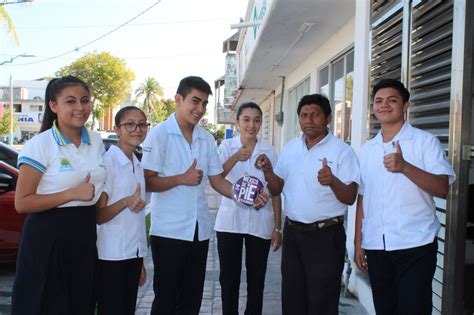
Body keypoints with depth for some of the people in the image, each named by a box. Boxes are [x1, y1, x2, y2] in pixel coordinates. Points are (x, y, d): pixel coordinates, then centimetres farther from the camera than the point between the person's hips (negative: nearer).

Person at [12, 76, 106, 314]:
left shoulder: (96, 141, 7)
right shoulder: (39, 145, -11)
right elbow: (22, 203, -15)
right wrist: (73, 194, -20)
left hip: (85, 237, 6)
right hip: (48, 238, -5)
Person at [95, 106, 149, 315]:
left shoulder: (138, 166, 11)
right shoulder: (108, 161, -11)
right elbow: (98, 216, -13)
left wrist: (140, 262, 14)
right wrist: (126, 201, -31)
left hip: (133, 254, 7)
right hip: (111, 256, -7)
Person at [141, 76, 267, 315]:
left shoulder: (207, 139, 10)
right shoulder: (159, 134, -7)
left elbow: (217, 180, 10)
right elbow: (147, 182, -12)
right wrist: (182, 179, -16)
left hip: (200, 231, 6)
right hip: (168, 231, -5)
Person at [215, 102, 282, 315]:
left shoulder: (269, 151, 3)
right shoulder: (227, 146, 0)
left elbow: (275, 190, 5)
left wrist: (278, 227, 3)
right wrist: (236, 158, -35)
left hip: (260, 223, 1)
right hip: (230, 221, -1)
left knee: (256, 280, 9)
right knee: (229, 278, 7)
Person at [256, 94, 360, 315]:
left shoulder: (341, 151, -9)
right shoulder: (290, 148, 9)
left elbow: (350, 198, -13)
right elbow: (277, 189, 12)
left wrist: (332, 181, -32)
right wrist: (268, 171, -8)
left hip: (325, 236, -5)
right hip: (292, 232, 6)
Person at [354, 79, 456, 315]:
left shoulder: (425, 141, -2)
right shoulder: (367, 149, 12)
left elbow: (442, 188, -13)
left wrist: (404, 167, -27)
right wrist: (358, 242, 11)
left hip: (415, 245, -4)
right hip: (375, 246, 4)